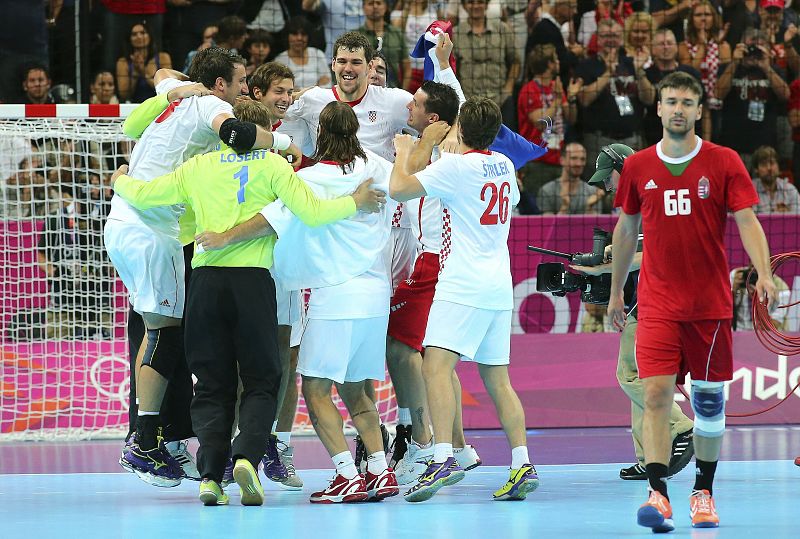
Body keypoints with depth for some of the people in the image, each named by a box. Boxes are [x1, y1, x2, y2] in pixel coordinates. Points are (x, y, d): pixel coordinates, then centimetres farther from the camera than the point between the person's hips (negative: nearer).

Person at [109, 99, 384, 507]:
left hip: (206, 278, 2)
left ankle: (211, 473, -5)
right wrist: (356, 202, 8)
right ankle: (247, 455, -18)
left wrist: (120, 181, 37)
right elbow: (311, 213, -6)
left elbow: (142, 195, 16)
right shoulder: (271, 165, 3)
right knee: (261, 381, 6)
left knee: (212, 384, 8)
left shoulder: (199, 167, 11)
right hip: (252, 280, -2)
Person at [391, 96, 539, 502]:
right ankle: (522, 464, 2)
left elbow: (399, 188, -14)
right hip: (500, 286, 8)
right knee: (497, 380, 11)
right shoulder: (503, 165, 13)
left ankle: (443, 457, -31)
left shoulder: (455, 165, -9)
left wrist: (404, 151, 7)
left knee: (436, 364, -16)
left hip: (463, 284, -8)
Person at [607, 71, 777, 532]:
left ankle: (704, 492, 21)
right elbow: (627, 229, 16)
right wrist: (616, 290, 19)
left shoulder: (724, 162, -2)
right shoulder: (638, 167, 4)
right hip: (658, 305, 0)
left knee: (709, 401, 7)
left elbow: (747, 221, -8)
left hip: (711, 303, 0)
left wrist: (764, 273, -24)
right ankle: (658, 494, -20)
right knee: (656, 394, -14)